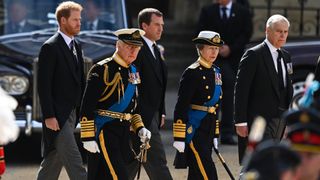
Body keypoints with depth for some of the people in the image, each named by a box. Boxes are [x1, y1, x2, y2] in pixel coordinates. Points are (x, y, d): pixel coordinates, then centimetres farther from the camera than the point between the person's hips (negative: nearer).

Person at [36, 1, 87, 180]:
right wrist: (49, 116, -19)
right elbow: (44, 85, -15)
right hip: (57, 116, -8)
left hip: (72, 113, 8)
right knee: (74, 163, -11)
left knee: (53, 162, 13)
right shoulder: (50, 47, -12)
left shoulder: (76, 46, 14)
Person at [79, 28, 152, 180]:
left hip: (124, 132, 8)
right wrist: (88, 137, -19)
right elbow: (87, 106, -15)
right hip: (103, 131, -8)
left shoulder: (133, 72, 14)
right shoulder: (102, 70, -11)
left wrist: (139, 128, 10)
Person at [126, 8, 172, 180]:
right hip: (142, 115, -9)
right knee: (157, 160, -8)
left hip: (152, 114, 9)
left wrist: (161, 113, 17)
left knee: (132, 161, 13)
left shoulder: (155, 50, 16)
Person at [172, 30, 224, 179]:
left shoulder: (216, 72, 14)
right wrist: (179, 138, -19)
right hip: (194, 130, -8)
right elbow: (181, 106, -15)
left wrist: (214, 135, 21)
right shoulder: (192, 73, -11)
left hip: (208, 131, 8)